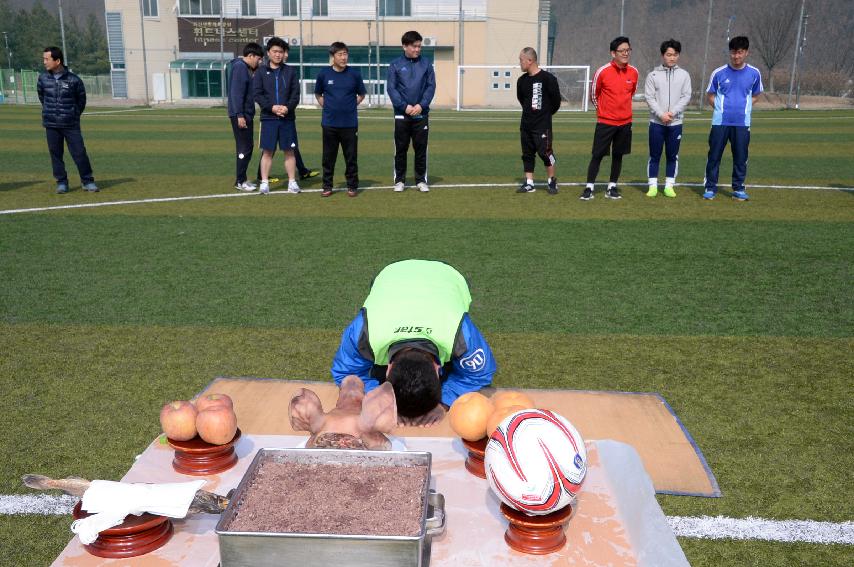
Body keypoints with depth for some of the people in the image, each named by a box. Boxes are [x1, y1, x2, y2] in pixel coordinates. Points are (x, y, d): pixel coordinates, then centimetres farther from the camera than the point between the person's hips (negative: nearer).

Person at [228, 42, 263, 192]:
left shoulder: (248, 68, 16)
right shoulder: (239, 67, -13)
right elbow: (236, 93, -20)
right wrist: (239, 115, -23)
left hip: (246, 115, 10)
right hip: (240, 115, -10)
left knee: (248, 147, 13)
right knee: (244, 148, -7)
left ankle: (242, 179, 20)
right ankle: (240, 182, 0)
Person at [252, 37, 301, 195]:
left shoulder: (290, 71, 8)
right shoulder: (261, 72, 5)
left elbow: (296, 94, 3)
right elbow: (257, 94, -2)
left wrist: (288, 107, -14)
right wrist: (271, 107, -15)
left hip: (288, 118, 1)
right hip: (268, 118, -1)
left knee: (289, 151, 4)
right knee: (267, 151, 1)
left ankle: (292, 182, 11)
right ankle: (264, 182, 7)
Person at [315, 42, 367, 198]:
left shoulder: (354, 73, 0)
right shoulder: (324, 73, 1)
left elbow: (361, 95, 13)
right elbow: (318, 94, 16)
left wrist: (351, 106, 5)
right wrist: (326, 106, 5)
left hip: (350, 123, 0)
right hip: (329, 123, 1)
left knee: (351, 156, 4)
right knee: (328, 157, 6)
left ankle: (352, 186, 14)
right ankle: (327, 186, 16)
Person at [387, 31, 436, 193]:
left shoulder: (426, 64, 4)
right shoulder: (395, 65, 1)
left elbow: (431, 86, 2)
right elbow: (391, 88, -4)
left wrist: (422, 105, -12)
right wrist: (405, 106, -14)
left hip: (421, 114, 1)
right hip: (401, 115, -1)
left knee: (421, 148, 5)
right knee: (400, 149, 5)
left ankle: (421, 180, 14)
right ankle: (399, 180, 14)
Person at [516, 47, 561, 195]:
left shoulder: (547, 78, -12)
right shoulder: (522, 80, 7)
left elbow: (556, 99, -5)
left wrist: (546, 113, 6)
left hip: (542, 125, -7)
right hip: (526, 124, 7)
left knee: (545, 152, -8)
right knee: (527, 153, 9)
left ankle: (552, 181, 8)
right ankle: (529, 183, 17)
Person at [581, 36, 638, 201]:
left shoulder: (634, 72, 1)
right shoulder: (602, 72, -11)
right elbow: (593, 95, 2)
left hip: (625, 122, 4)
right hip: (605, 122, -4)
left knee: (618, 155, 9)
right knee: (597, 155, -2)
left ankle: (612, 187, 19)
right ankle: (589, 188, 4)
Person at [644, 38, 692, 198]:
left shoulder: (684, 75, 6)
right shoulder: (653, 75, 2)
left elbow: (686, 96, 0)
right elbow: (649, 97, -4)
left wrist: (672, 112, -14)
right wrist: (661, 114, -15)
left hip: (675, 122, 1)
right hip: (656, 122, -1)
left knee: (673, 156, 5)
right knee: (654, 155, 2)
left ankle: (669, 185, 13)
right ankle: (653, 186, 8)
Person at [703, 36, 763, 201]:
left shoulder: (754, 73, 3)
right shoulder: (719, 73, 0)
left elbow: (755, 95, 17)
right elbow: (710, 95, 11)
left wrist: (744, 106, 3)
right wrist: (720, 108, 0)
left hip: (742, 123, 1)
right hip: (720, 122, -1)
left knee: (741, 157, 4)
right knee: (714, 155, 0)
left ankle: (738, 189, 14)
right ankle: (710, 188, 9)